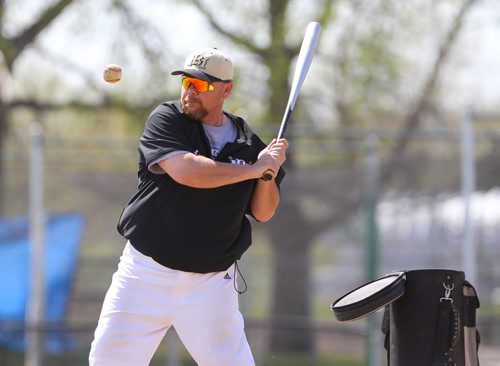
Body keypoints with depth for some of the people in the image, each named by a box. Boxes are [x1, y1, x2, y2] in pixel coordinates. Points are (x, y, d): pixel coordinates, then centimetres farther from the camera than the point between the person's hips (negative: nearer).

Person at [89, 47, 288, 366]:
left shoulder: (248, 143, 4)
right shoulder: (166, 119, -5)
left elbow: (263, 213, 7)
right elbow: (186, 171, -23)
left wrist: (269, 175, -12)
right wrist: (255, 168, -17)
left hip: (211, 283, 1)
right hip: (146, 275, -1)